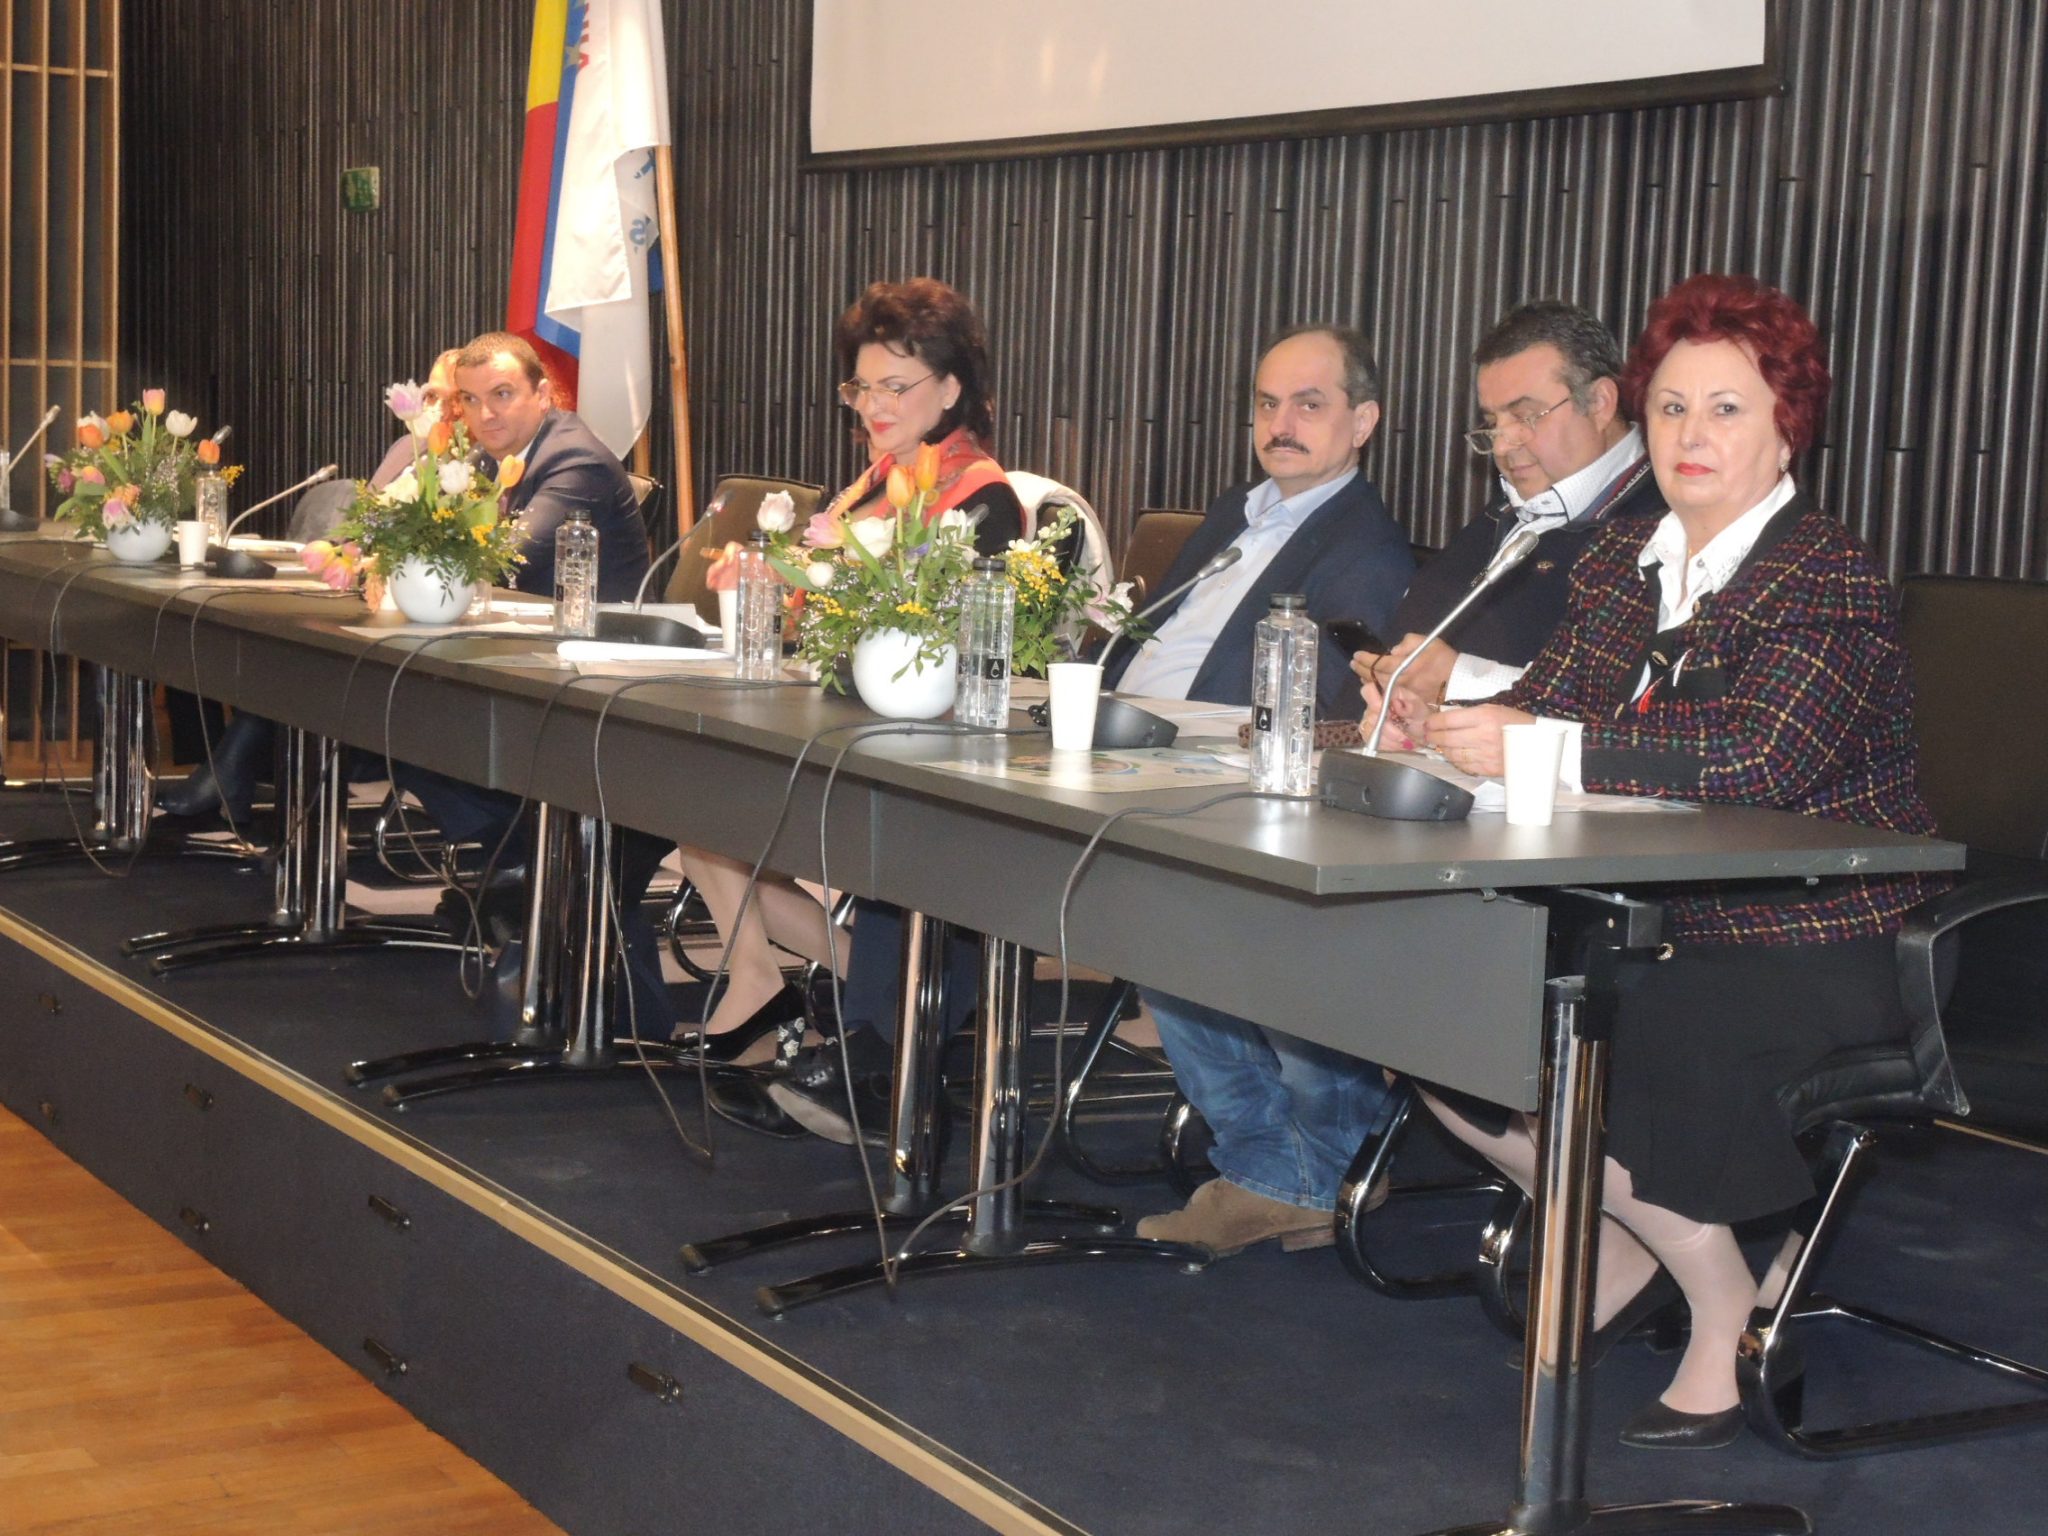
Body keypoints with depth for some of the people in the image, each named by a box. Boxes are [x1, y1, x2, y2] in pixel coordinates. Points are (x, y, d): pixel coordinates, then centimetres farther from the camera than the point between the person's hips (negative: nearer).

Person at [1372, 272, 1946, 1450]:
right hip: (1666, 926, 8)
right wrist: (1442, 721, -20)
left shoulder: (1833, 580, -14)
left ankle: (1727, 1303, 1)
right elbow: (1546, 703, 3)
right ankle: (1616, 1250, 16)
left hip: (1820, 947, -8)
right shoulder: (1624, 563, 10)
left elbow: (1760, 754, -29)